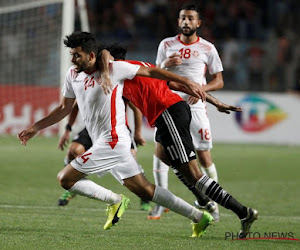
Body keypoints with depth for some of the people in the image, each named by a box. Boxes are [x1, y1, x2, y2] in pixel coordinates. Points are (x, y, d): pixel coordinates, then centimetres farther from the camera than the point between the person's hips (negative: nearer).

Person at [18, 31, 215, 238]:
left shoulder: (113, 69, -9)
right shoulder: (73, 74, 11)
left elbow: (150, 71, -2)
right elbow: (65, 109, 23)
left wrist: (187, 82, -3)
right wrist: (36, 127, 18)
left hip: (112, 141, -8)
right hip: (106, 143, 8)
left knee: (66, 179, -10)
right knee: (144, 189, 8)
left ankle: (115, 200, 0)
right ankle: (199, 217, 10)